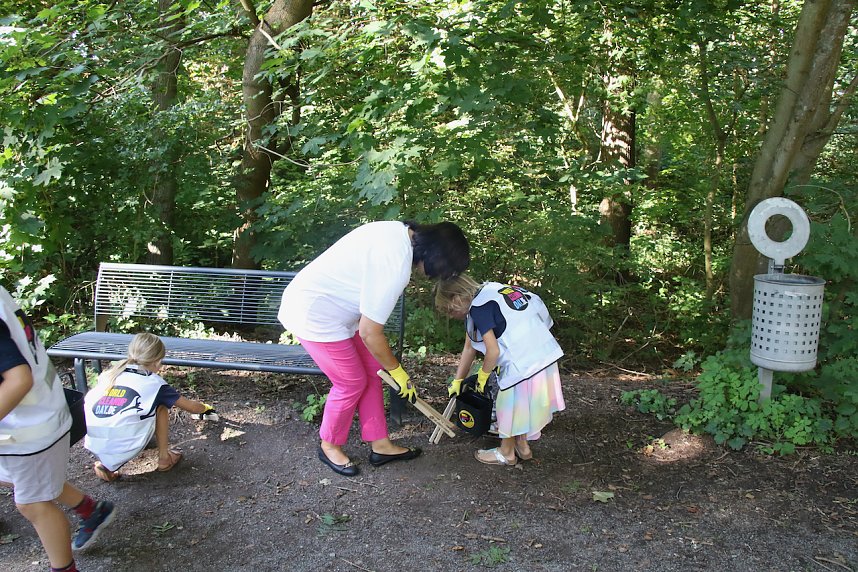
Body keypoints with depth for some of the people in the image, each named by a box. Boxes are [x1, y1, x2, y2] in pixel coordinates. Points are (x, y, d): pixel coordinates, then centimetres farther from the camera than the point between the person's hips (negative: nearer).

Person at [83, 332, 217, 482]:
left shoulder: (108, 375, 12)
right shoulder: (154, 383, 2)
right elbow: (189, 406, 12)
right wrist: (206, 408, 35)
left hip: (94, 449, 4)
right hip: (124, 451, -4)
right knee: (161, 405, 13)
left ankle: (106, 464, 16)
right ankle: (164, 458, 18)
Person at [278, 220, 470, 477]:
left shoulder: (401, 231, -4)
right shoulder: (395, 268, -31)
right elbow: (370, 333, -24)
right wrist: (397, 371, -8)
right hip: (314, 316, -10)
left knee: (372, 371, 11)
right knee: (352, 383, 2)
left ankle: (380, 445, 23)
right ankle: (329, 446, 25)